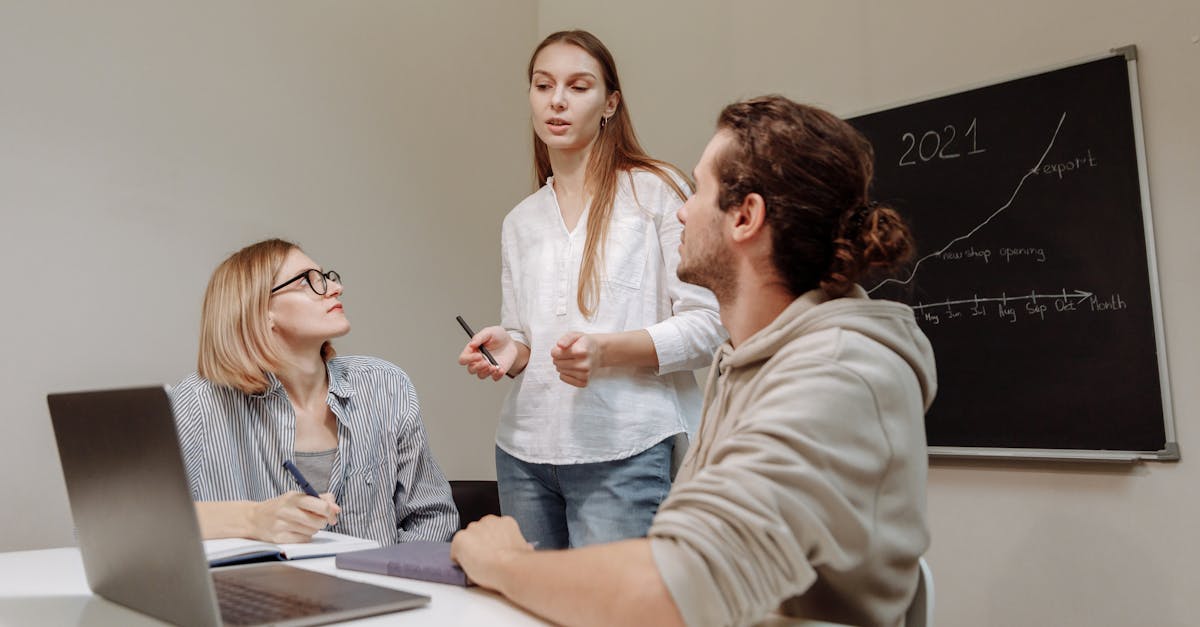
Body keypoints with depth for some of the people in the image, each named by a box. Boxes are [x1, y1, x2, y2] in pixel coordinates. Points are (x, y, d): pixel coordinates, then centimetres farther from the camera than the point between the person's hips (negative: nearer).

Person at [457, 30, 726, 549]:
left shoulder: (657, 190, 0)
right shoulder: (520, 223, 16)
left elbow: (707, 325, -5)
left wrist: (608, 350, -19)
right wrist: (509, 351, -2)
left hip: (624, 452, -4)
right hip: (525, 451, 5)